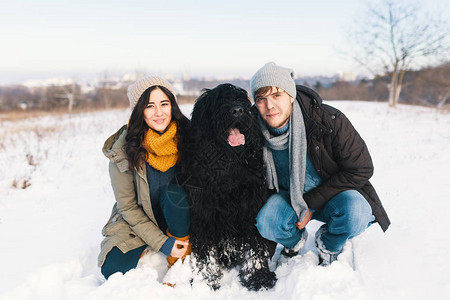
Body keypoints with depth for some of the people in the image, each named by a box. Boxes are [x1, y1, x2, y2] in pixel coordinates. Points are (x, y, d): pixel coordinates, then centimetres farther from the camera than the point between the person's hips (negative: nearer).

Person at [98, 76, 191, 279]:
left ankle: (181, 258, -11)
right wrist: (161, 242, -18)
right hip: (137, 222, 0)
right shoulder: (123, 150, -19)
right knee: (113, 269, -18)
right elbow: (128, 207, -12)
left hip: (176, 218, 0)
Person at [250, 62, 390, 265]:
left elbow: (361, 169, -17)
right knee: (264, 222, -28)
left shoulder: (330, 121, -26)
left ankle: (327, 246, 3)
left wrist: (312, 202, -20)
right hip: (289, 196, 2)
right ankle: (295, 240, 10)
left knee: (355, 213, -34)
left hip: (336, 194, -1)